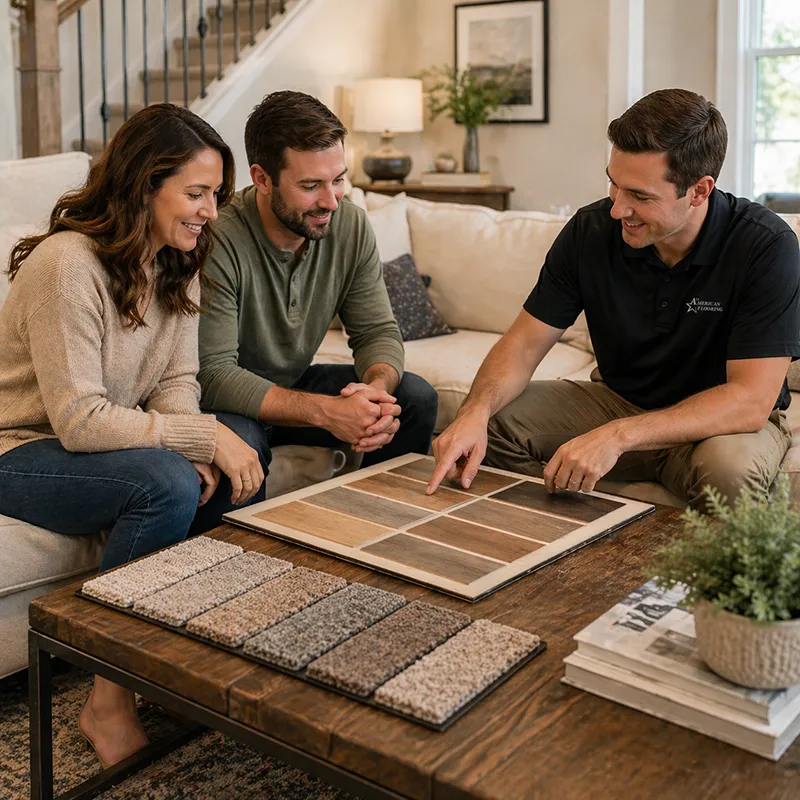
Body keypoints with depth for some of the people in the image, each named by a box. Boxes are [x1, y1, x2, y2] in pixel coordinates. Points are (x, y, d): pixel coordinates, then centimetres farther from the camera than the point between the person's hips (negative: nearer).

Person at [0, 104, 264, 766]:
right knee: (165, 484, -32)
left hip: (102, 437, 7)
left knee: (243, 456, -16)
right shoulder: (68, 264, -25)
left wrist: (201, 451, -20)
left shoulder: (178, 264, 1)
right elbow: (79, 421, -28)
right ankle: (110, 700, -17)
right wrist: (203, 438, -29)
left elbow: (176, 382, 0)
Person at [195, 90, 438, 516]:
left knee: (416, 398, -10)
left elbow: (377, 331, -4)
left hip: (297, 382, 6)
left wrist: (377, 387, -28)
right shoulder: (218, 241, -28)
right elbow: (213, 374, -30)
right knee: (235, 440, -37)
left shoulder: (350, 225, -9)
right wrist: (326, 412, -37)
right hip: (232, 401, -5)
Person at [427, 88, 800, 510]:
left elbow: (750, 400, -28)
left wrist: (619, 436, -38)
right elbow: (524, 342, -8)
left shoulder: (766, 247, -23)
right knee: (489, 423, -14)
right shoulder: (591, 230, -11)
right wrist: (475, 411, -29)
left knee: (728, 467, -38)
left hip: (722, 421, -3)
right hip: (619, 398, 4)